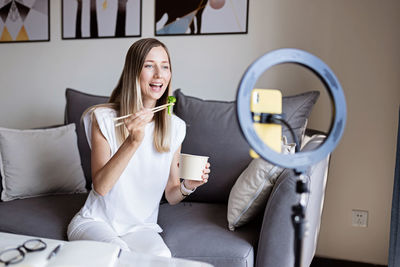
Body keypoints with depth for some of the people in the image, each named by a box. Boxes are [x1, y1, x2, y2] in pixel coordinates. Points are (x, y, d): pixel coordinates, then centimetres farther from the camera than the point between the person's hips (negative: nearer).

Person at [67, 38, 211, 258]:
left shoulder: (175, 127, -2)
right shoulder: (103, 118, -11)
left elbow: (171, 195, 4)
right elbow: (100, 187, -19)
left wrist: (188, 186, -19)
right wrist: (133, 141, -31)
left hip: (141, 227, 2)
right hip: (96, 221, -2)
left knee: (161, 256, -27)